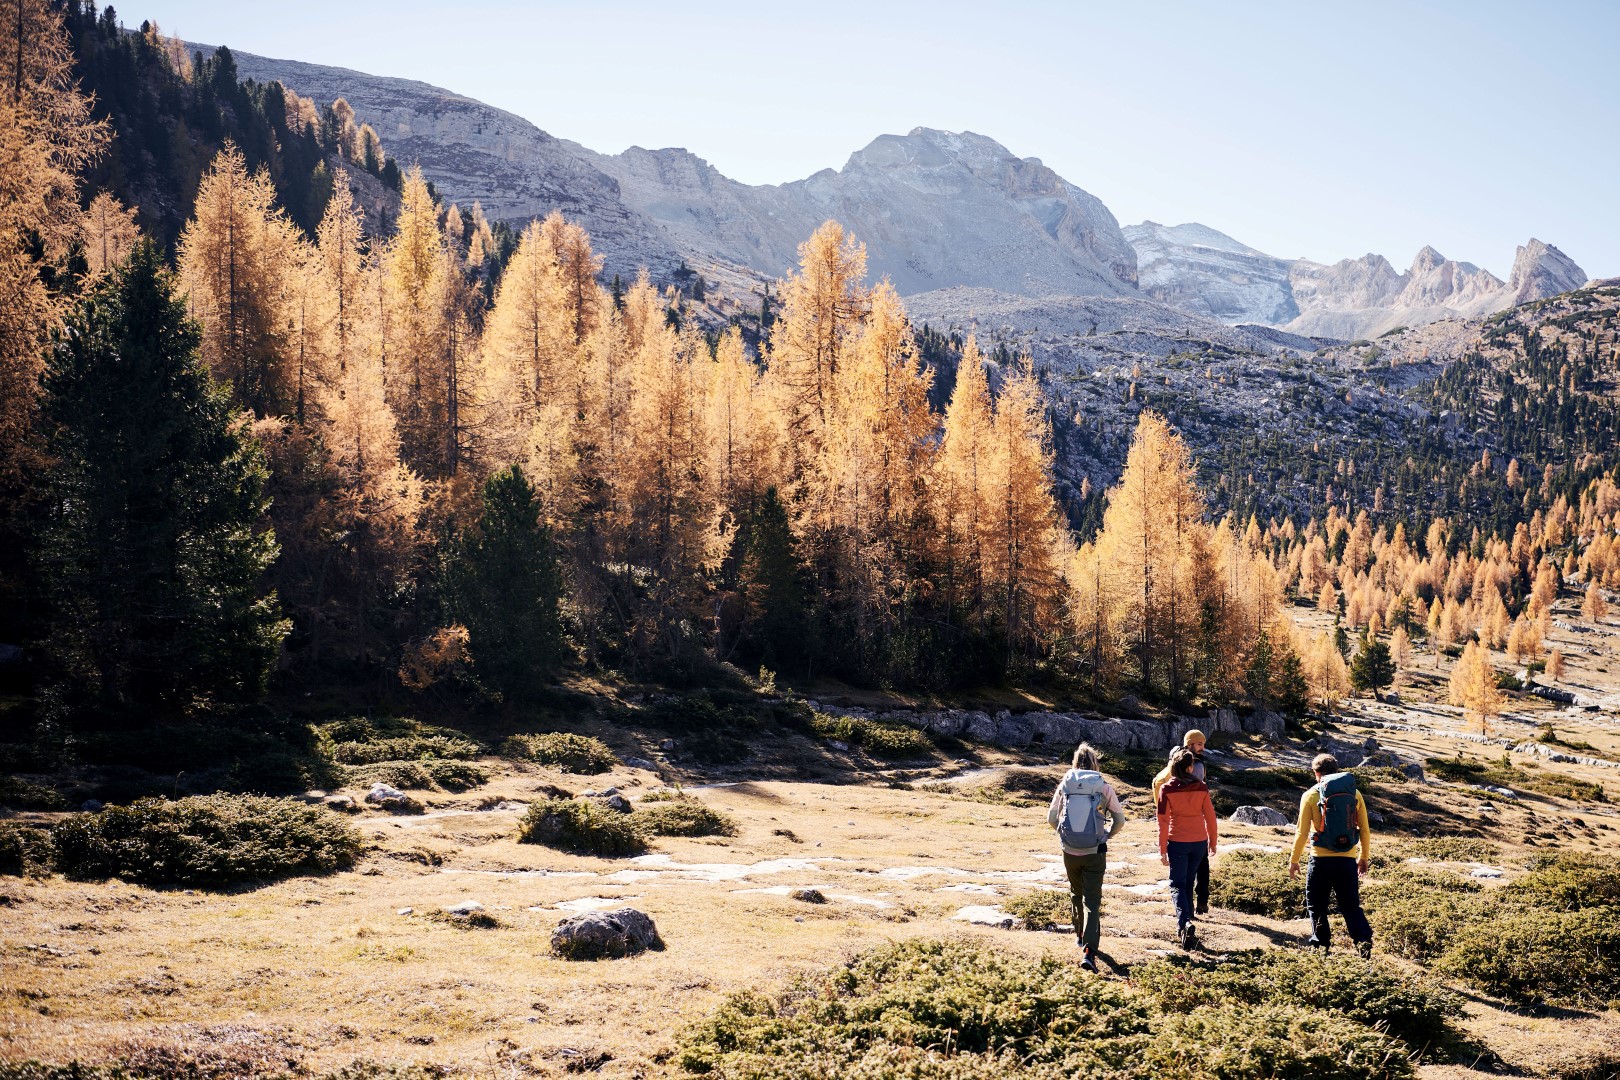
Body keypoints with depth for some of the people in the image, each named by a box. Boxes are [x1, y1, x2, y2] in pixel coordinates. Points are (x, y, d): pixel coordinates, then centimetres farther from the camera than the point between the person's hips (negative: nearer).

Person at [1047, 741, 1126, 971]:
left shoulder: (1065, 785, 0)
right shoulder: (1104, 787, -4)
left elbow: (1051, 818, 4)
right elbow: (1120, 820, 2)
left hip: (1069, 852, 2)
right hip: (1095, 853, -2)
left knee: (1076, 893, 25)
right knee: (1092, 901, 0)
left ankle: (1081, 935, 43)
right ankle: (1089, 951, -14)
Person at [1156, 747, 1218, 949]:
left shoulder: (1166, 789, -9)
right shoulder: (1201, 788, -3)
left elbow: (1163, 822, -8)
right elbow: (1210, 817, 1)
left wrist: (1162, 850, -2)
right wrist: (1213, 842, 14)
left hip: (1177, 843, -3)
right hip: (1199, 841, 3)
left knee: (1177, 885, 1)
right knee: (1188, 882, 18)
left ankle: (1185, 923, -22)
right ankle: (1184, 926, 24)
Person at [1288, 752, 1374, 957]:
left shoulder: (1311, 795, -4)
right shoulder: (1354, 794, 4)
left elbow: (1302, 832, -4)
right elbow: (1365, 830, 8)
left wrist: (1294, 860, 7)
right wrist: (1364, 857, 21)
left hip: (1321, 859, -3)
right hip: (1348, 859, 3)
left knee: (1316, 904, 13)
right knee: (1351, 905, 11)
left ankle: (1321, 943, 13)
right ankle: (1363, 939, -6)